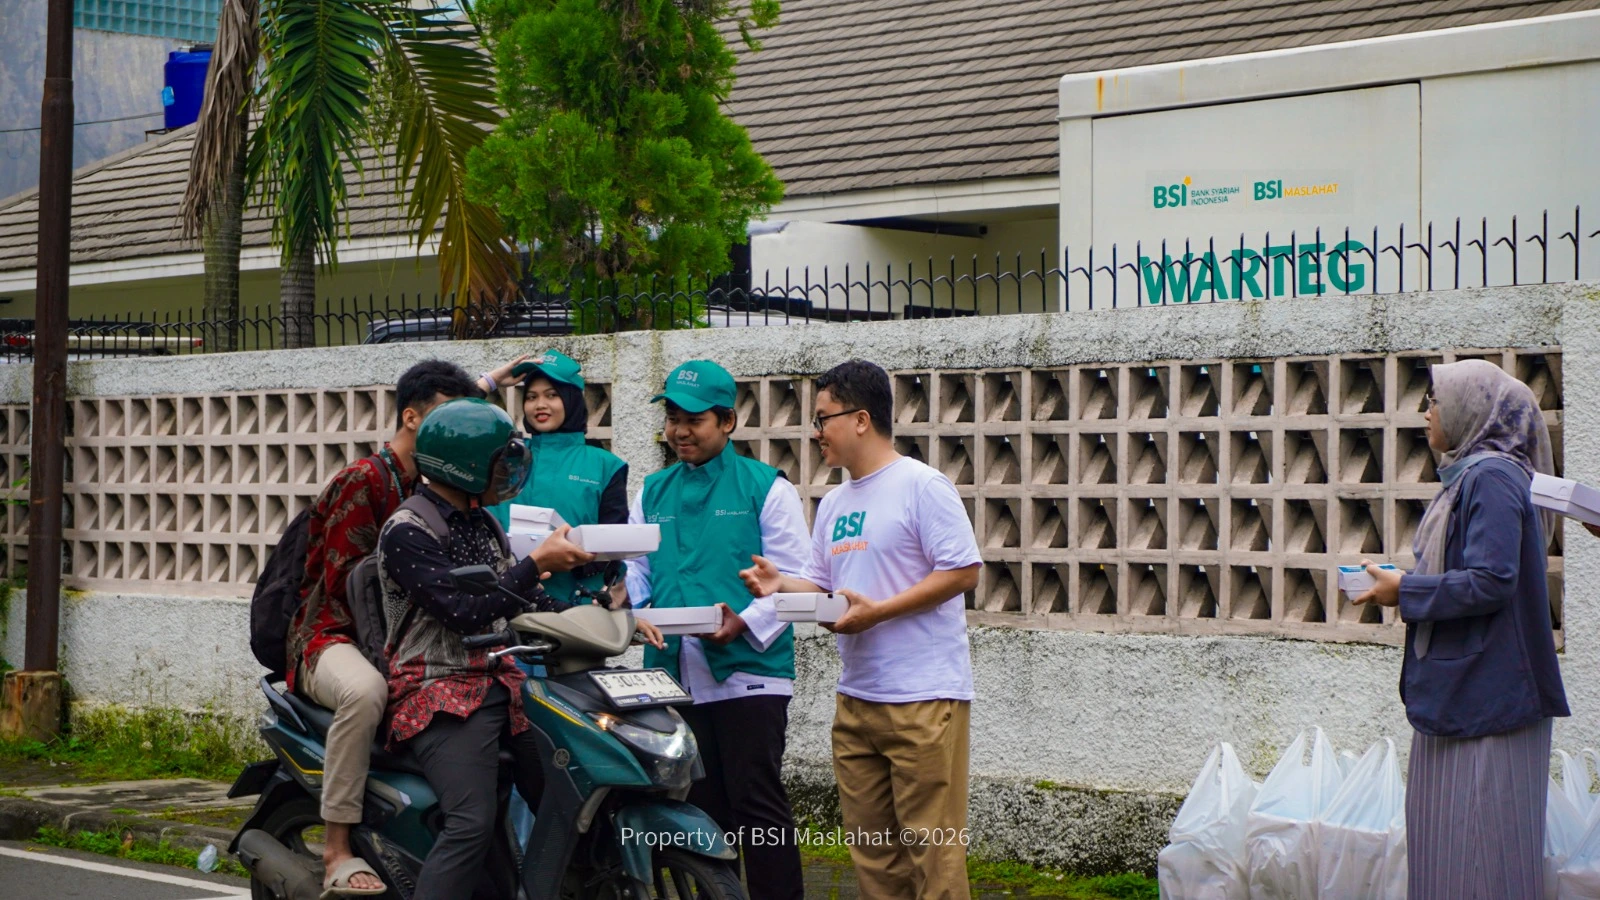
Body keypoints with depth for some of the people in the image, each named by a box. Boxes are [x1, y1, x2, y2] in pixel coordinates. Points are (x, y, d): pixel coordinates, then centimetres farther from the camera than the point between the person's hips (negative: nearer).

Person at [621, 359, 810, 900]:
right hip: (674, 672, 5)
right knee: (701, 808, 9)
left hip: (748, 669, -5)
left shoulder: (766, 487, 2)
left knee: (758, 804, -8)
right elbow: (635, 574, 16)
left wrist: (745, 623, -19)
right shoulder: (653, 493, 18)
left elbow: (791, 579, -4)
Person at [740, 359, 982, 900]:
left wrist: (878, 611, -18)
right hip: (855, 699, 8)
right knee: (871, 849, 10)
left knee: (931, 849, -7)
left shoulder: (922, 486, -8)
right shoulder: (834, 504, 18)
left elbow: (963, 571, -14)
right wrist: (780, 584, 1)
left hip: (924, 698, -8)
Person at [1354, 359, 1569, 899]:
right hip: (1456, 686, 10)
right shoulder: (1468, 474, 16)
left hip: (1486, 688, -10)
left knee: (1479, 834, -7)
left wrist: (1404, 590, -13)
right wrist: (1402, 584, 8)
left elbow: (1491, 582, -23)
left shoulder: (1492, 476, -15)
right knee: (1441, 833, 11)